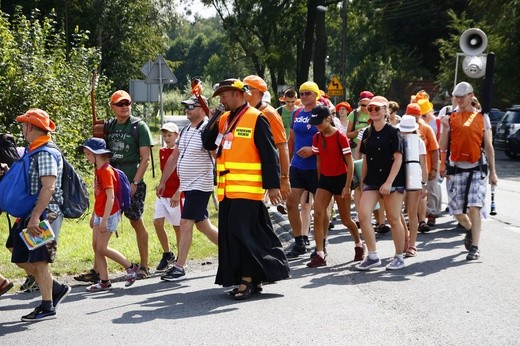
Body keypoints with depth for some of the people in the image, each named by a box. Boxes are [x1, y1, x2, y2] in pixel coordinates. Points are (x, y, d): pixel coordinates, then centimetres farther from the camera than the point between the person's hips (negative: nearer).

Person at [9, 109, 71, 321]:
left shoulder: (46, 153, -15)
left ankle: (47, 307, 8)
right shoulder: (31, 151, 15)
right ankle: (56, 290, 23)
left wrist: (35, 217, -28)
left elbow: (49, 187, -23)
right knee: (22, 260, 12)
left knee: (38, 261, -4)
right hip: (30, 215, 9)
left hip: (45, 215, -9)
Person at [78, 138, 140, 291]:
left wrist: (104, 220, -24)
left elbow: (110, 197, -22)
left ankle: (131, 267, 7)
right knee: (96, 246, 6)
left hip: (109, 214, -9)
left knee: (101, 248, -6)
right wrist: (94, 215, 20)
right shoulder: (97, 170, 11)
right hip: (99, 214, 9)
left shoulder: (106, 171, -18)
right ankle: (104, 282, 11)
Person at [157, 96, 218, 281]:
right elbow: (174, 157, 19)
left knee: (185, 223, -11)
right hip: (188, 186, 9)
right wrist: (162, 182, 19)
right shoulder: (185, 131, 13)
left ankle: (179, 267, -8)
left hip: (200, 186, -9)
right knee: (202, 224, 13)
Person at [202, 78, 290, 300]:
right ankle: (253, 279, 16)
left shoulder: (256, 119, -7)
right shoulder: (224, 119, 15)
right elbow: (208, 144, 15)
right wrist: (211, 122, 0)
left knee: (241, 233, -13)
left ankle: (248, 278, -5)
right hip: (227, 190, 8)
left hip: (247, 190, -8)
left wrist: (272, 185, -14)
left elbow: (269, 155, -10)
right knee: (229, 234, 8)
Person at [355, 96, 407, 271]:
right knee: (363, 216, -9)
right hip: (372, 181, 5)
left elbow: (398, 158, -11)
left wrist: (389, 182, -19)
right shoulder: (367, 133, 11)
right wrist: (362, 181, 14)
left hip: (392, 181, -5)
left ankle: (399, 257, 15)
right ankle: (372, 256, 0)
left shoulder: (393, 132, -6)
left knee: (394, 220, 0)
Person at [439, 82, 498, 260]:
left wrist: (492, 172, 6)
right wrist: (445, 128, -10)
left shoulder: (481, 117, 7)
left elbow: (488, 147, 9)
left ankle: (475, 247, -7)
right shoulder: (450, 118, 8)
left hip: (477, 169, -2)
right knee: (456, 210, 5)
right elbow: (443, 147, 5)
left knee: (474, 207, -13)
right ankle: (470, 229, 36)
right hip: (456, 169, 2)